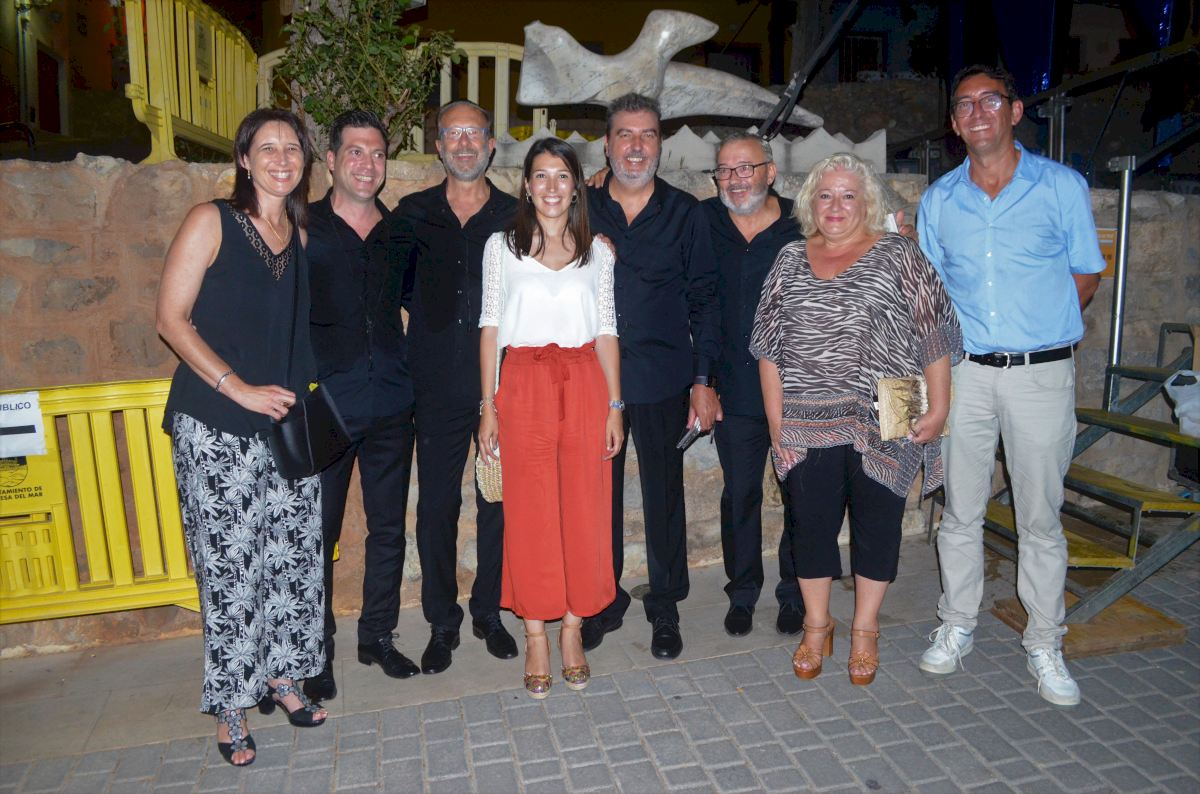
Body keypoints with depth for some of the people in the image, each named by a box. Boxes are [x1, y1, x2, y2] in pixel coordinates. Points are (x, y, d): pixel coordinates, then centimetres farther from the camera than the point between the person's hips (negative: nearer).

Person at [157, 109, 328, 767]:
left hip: (287, 424, 5)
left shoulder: (300, 235, 11)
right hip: (216, 429, -5)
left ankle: (280, 676, 28)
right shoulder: (210, 221, -4)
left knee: (294, 554, 8)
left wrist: (298, 391, 6)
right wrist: (239, 389, -15)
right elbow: (172, 319, -8)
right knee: (229, 565, 1)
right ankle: (230, 708, 17)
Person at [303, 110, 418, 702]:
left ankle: (378, 636, 28)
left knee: (388, 529, 11)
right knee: (318, 532, 5)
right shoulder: (302, 229, -1)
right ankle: (316, 651, 22)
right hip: (323, 407, -3)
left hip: (390, 407, 4)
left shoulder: (400, 235, 10)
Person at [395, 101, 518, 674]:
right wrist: (430, 311, 4)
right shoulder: (412, 215, 8)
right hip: (439, 388, 1)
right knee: (436, 507, 6)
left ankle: (489, 612, 26)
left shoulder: (516, 217, 5)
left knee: (499, 502, 8)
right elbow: (396, 286, 16)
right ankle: (442, 622, 23)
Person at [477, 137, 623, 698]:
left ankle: (572, 627, 19)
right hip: (524, 384, -1)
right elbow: (490, 327, 4)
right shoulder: (502, 246, 7)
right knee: (529, 510, 2)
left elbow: (606, 332, 8)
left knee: (584, 509, 3)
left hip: (584, 384, 1)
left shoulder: (597, 251, 10)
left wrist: (615, 405, 2)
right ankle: (536, 635, 14)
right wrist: (488, 405, -3)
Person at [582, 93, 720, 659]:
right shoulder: (581, 209, 7)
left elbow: (702, 300, 3)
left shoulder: (684, 213, 4)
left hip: (663, 379, -1)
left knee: (664, 494, 8)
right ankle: (603, 602, 27)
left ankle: (665, 608, 24)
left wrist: (703, 382, -3)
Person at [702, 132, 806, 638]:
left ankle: (794, 595, 29)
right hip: (735, 393, 2)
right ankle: (742, 593, 30)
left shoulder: (804, 228, -4)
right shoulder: (703, 221, 2)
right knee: (739, 495, 12)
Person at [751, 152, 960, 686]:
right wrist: (775, 417, 2)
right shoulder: (791, 259, 9)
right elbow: (770, 345, 8)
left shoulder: (897, 255, 1)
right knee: (811, 522, 8)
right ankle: (816, 627, 27)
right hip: (806, 425, 2)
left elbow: (933, 334, -2)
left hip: (883, 422, -2)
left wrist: (939, 406, -8)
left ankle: (865, 631, 26)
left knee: (877, 522, 8)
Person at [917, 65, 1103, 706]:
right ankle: (957, 627, 25)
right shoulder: (938, 200, 9)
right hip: (963, 371, 2)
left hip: (1041, 372, -2)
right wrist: (959, 339, 4)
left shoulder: (1062, 186, 1)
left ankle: (1044, 644, 21)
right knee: (960, 510, 10)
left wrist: (1038, 329, 1)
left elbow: (1087, 275, 8)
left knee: (1040, 517, 5)